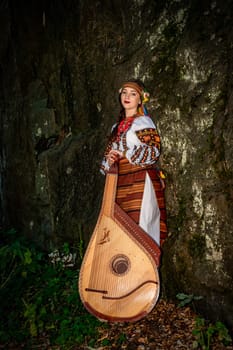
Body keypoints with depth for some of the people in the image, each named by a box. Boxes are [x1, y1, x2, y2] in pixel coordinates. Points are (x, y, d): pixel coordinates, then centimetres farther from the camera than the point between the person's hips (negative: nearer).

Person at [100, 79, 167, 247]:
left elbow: (154, 151, -11)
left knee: (140, 226, -9)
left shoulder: (143, 121, 1)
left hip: (140, 182, -6)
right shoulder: (117, 126, 21)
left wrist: (123, 154, -15)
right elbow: (109, 152, 20)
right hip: (121, 184, 6)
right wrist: (109, 161, -4)